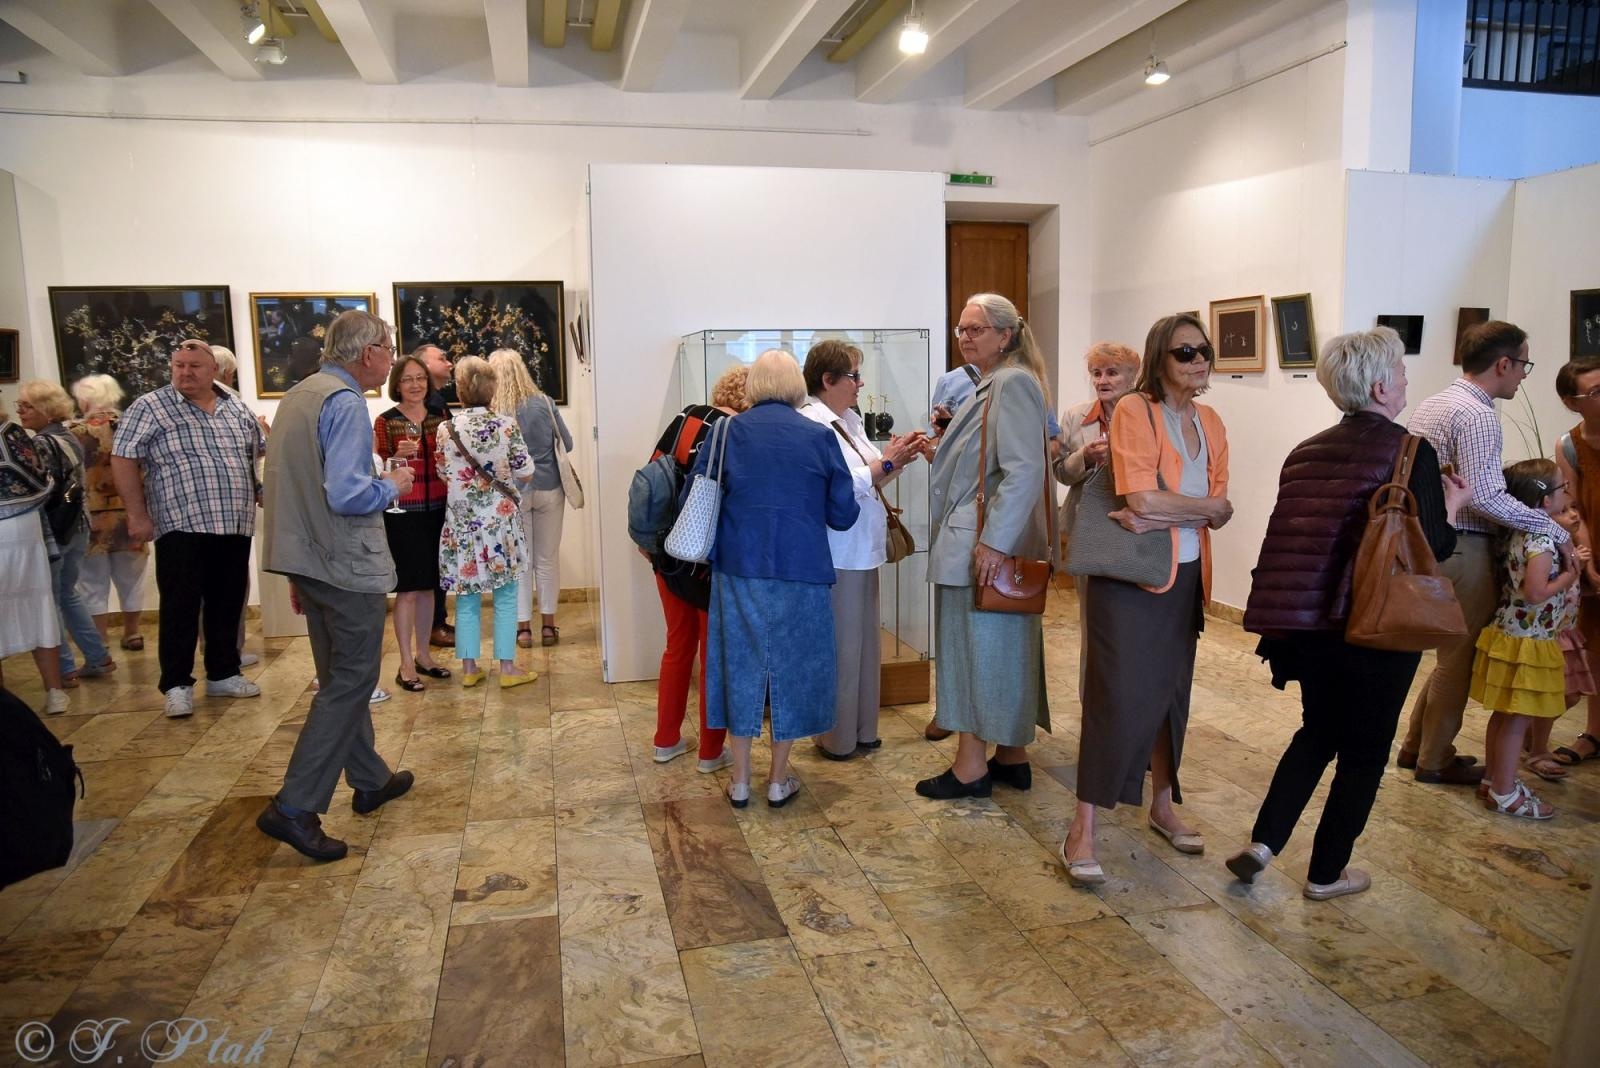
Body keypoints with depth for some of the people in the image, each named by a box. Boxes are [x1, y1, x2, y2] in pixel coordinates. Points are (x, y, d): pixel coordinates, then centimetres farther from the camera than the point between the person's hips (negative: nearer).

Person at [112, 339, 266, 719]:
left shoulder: (237, 410, 12)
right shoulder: (150, 407, -2)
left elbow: (259, 457, 21)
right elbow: (123, 460, -4)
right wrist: (138, 515, -9)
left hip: (234, 526, 5)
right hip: (181, 526, -5)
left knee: (227, 604, 11)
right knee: (180, 607, -3)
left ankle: (223, 674, 23)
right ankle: (177, 684, 6)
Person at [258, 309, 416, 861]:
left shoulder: (297, 395, 13)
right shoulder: (345, 402, -17)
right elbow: (347, 495, -27)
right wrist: (392, 486, -6)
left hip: (308, 561, 10)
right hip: (347, 566, -10)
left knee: (342, 678, 18)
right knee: (349, 683, -2)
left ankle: (370, 780, 32)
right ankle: (294, 808, -2)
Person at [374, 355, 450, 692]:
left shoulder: (438, 419, 10)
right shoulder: (385, 422, -3)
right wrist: (397, 456, -21)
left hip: (435, 511, 5)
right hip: (402, 513, -4)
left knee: (427, 586, 11)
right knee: (407, 588, -3)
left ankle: (423, 654, 23)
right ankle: (406, 664, 4)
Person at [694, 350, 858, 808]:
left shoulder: (728, 431, -1)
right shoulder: (819, 436, -3)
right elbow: (843, 514, -1)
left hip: (738, 568, 2)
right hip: (800, 572, -1)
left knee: (742, 665, 13)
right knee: (791, 665, 12)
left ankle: (740, 780, 20)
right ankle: (779, 780, 21)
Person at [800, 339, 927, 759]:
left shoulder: (848, 420, 12)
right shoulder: (811, 425, -16)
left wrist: (901, 457, 3)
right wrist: (887, 462, -16)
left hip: (862, 551, 10)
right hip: (838, 555, -9)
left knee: (864, 642, 17)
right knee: (841, 647, 1)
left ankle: (861, 729, 29)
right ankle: (838, 738, 16)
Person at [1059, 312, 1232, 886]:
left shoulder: (1210, 424, 9)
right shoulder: (1134, 411, -11)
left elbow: (1220, 513, 1)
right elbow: (1143, 498, -23)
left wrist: (1163, 516, -16)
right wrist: (1206, 506, -8)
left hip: (1185, 577, 7)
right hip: (1127, 576, -7)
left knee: (1171, 692, 15)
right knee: (1117, 696, -8)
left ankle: (1163, 807, 32)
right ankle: (1082, 831, 1)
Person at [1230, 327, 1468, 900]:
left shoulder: (1307, 450, 6)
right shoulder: (1412, 452, -11)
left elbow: (1296, 537, 9)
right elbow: (1430, 548, -10)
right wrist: (1453, 505, 7)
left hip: (1307, 621, 5)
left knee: (1317, 732, 23)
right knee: (1364, 750, 12)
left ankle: (1263, 841, 13)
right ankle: (1327, 873, 22)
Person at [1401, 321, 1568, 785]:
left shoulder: (1433, 403, 12)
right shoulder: (1477, 416, -18)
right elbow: (1484, 497, -25)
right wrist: (1554, 529, -18)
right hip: (1463, 550, -9)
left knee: (1451, 650, 19)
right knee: (1460, 656, 4)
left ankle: (1416, 745, 28)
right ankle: (1434, 760, 16)